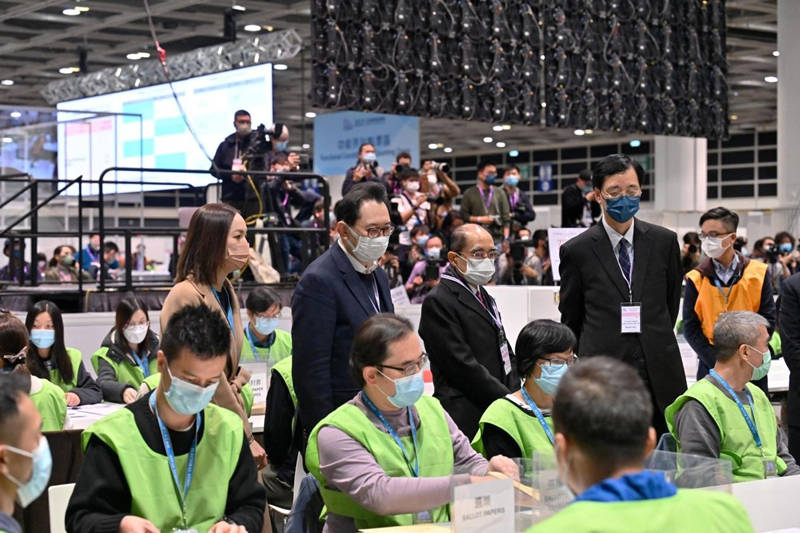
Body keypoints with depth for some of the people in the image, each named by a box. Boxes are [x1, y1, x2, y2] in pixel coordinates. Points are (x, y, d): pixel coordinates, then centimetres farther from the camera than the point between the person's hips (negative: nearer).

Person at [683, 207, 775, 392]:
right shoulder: (696, 279, 2)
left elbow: (768, 318, 2)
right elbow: (690, 328, 0)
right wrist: (716, 362, -12)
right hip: (711, 367, 0)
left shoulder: (758, 273, 2)